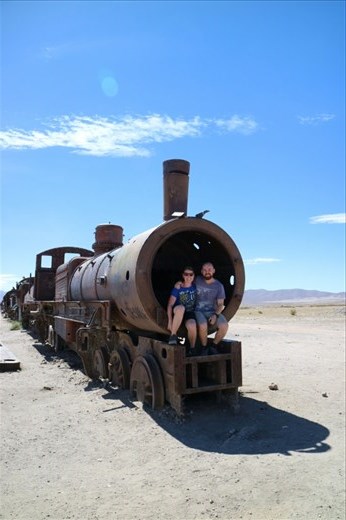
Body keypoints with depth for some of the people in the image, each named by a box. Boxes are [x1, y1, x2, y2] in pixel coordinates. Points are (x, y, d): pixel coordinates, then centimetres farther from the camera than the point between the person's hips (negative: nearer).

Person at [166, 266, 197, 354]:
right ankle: (173, 335, -22)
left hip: (190, 313, 1)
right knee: (181, 308, -39)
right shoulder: (178, 287, -7)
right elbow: (170, 305, -10)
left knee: (192, 326, -34)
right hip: (177, 313, -1)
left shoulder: (195, 286, -1)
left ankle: (192, 349, -7)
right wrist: (170, 321, -18)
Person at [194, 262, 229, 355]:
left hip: (212, 312, 2)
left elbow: (220, 304, 0)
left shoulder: (218, 285, 3)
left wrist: (215, 315, -16)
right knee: (203, 326, -35)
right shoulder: (197, 280, 4)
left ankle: (214, 346, 0)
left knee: (224, 326, -27)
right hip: (198, 311, -1)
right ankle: (204, 348, -7)